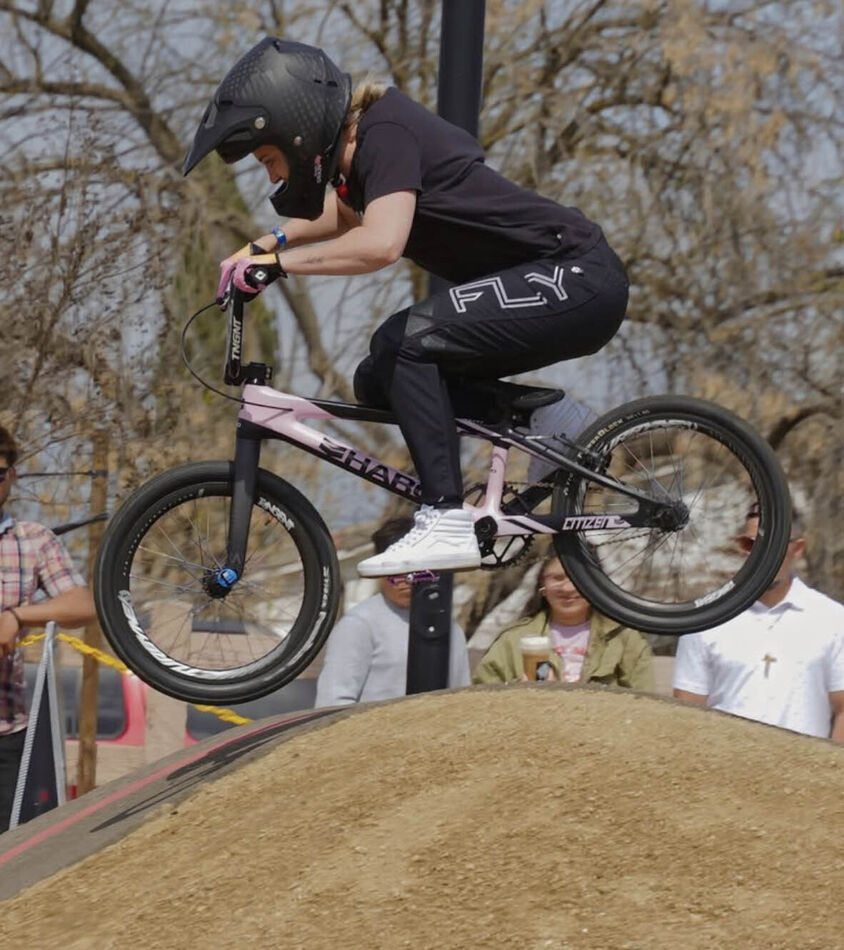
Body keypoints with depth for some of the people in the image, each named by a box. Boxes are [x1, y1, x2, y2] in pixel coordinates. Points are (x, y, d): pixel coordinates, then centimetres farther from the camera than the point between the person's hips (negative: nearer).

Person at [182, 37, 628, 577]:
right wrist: (270, 244, 16)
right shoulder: (359, 145, 8)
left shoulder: (386, 134, -19)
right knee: (379, 381, 5)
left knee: (405, 341, -23)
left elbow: (381, 243, -36)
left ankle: (445, 525, -22)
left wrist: (278, 263, -26)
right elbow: (345, 214, 32)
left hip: (577, 279, -10)